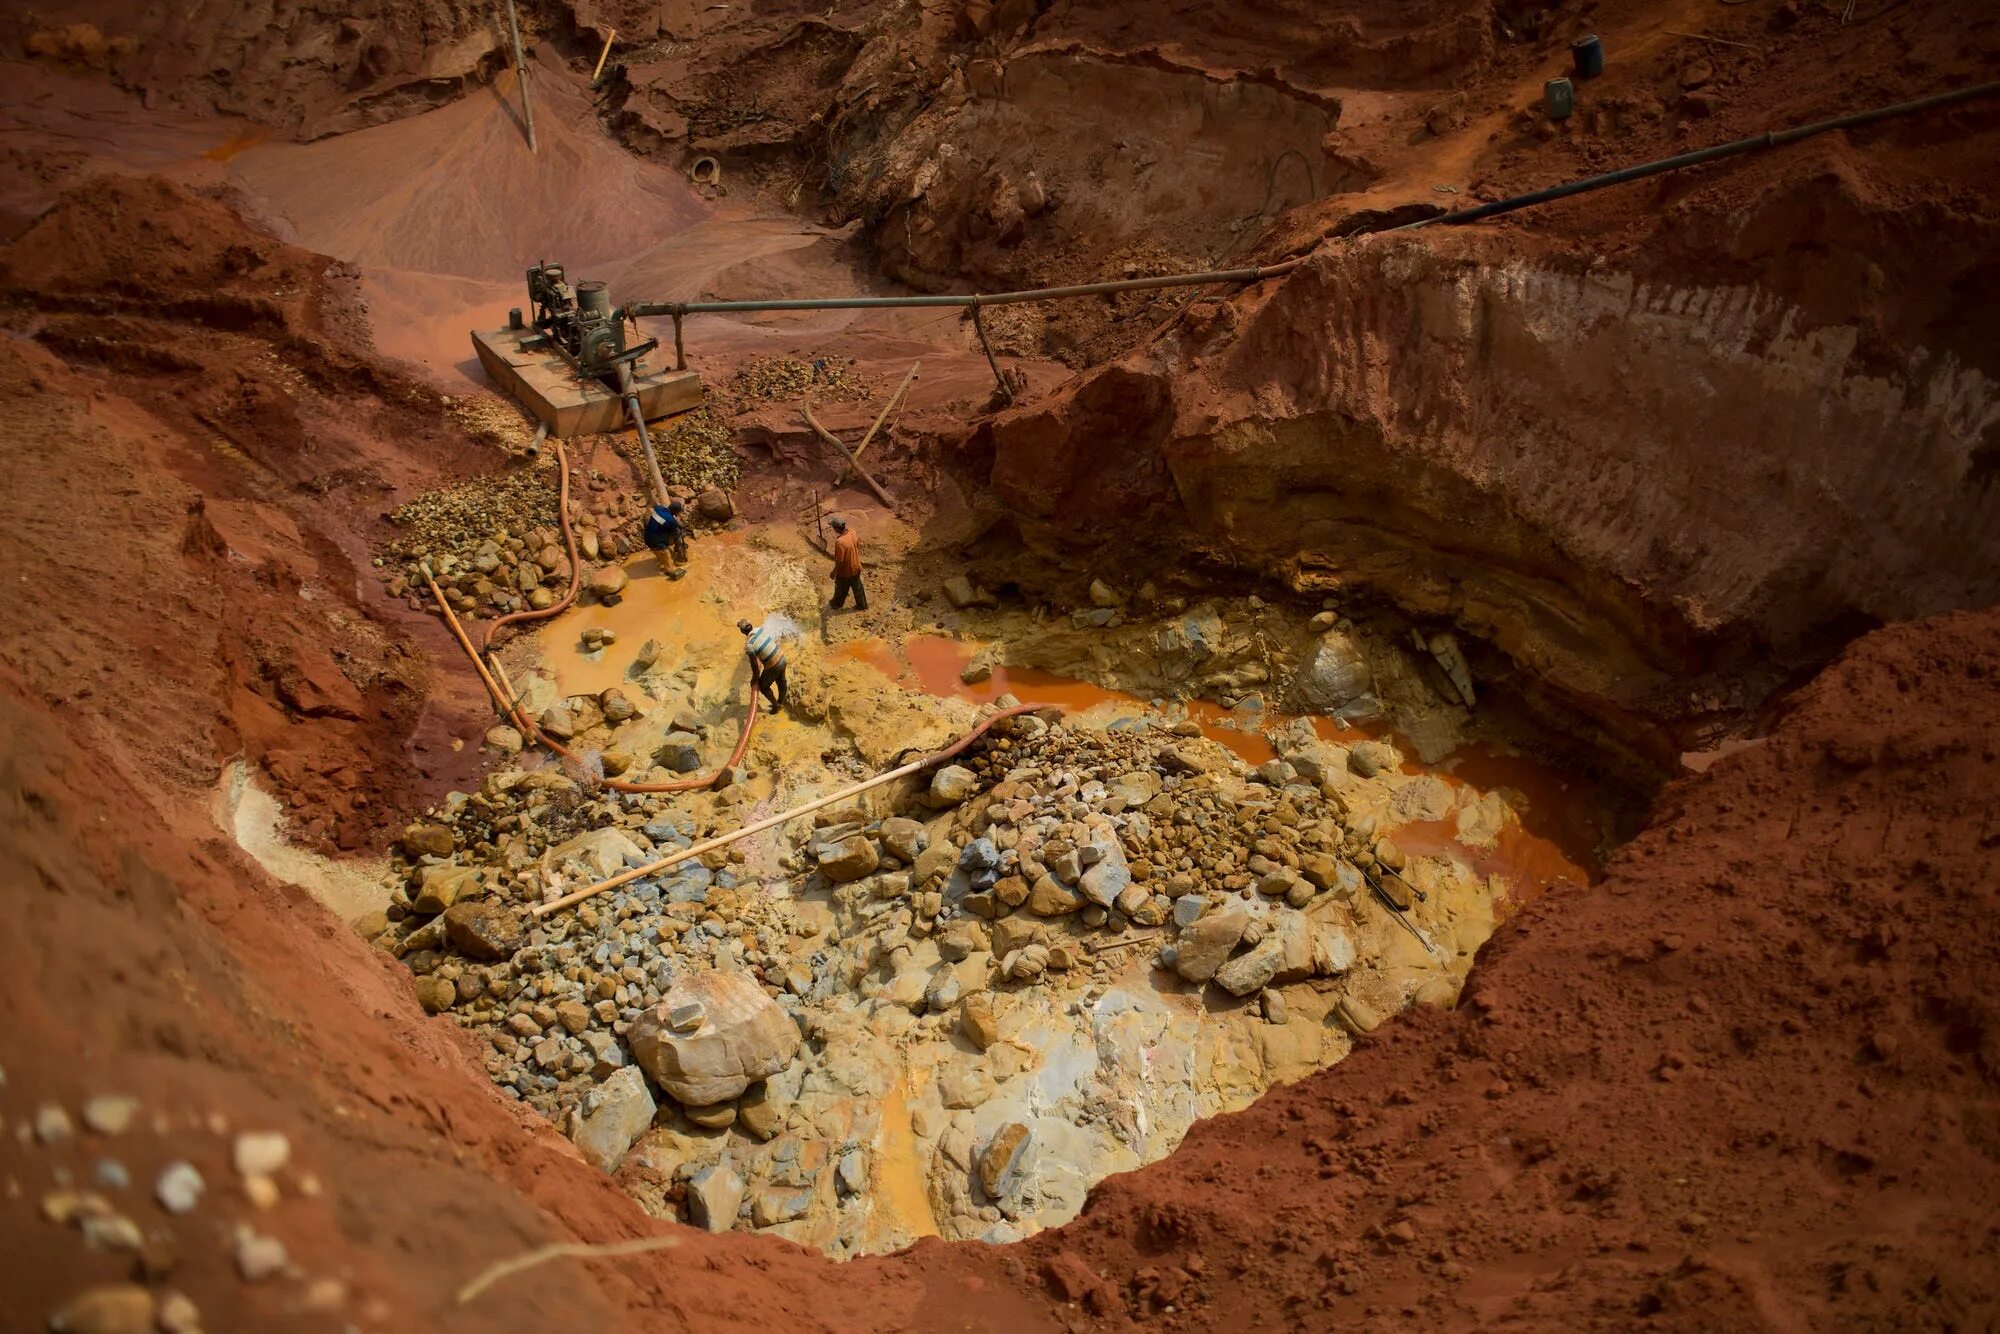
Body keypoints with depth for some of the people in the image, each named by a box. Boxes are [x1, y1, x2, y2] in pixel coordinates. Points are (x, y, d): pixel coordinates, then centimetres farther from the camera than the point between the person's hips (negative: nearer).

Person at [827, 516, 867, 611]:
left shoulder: (839, 542, -37)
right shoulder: (853, 533, -15)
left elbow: (840, 561, -29)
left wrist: (834, 572, -13)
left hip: (845, 571, -6)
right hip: (856, 567, 6)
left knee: (841, 589, 21)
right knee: (857, 587, 26)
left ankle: (836, 604, 46)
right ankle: (862, 605, 42)